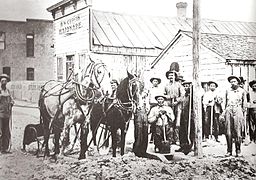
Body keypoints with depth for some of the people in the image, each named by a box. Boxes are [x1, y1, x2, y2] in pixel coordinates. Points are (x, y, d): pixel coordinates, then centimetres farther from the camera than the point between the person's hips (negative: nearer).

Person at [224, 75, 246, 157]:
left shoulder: (242, 91, 10)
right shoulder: (228, 91, 15)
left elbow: (244, 104, 13)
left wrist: (243, 113, 7)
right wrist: (225, 112, 12)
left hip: (238, 110, -2)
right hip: (229, 110, 2)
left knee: (237, 132, -4)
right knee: (228, 132, -2)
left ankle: (238, 151, 3)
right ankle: (229, 150, 3)